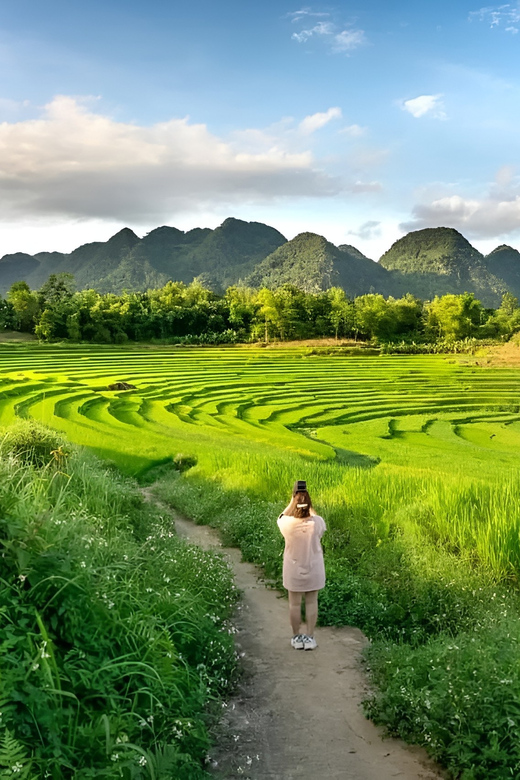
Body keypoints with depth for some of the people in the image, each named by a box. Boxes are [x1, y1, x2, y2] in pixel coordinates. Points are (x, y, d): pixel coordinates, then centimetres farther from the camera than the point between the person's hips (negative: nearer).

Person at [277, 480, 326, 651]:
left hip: (293, 571, 0)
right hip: (314, 570, 1)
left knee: (294, 603, 13)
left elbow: (281, 517, 5)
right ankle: (310, 638, 22)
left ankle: (296, 638, 25)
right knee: (312, 602, 15)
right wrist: (308, 505, 4)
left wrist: (292, 501, 5)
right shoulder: (317, 522, -20)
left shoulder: (287, 523, -21)